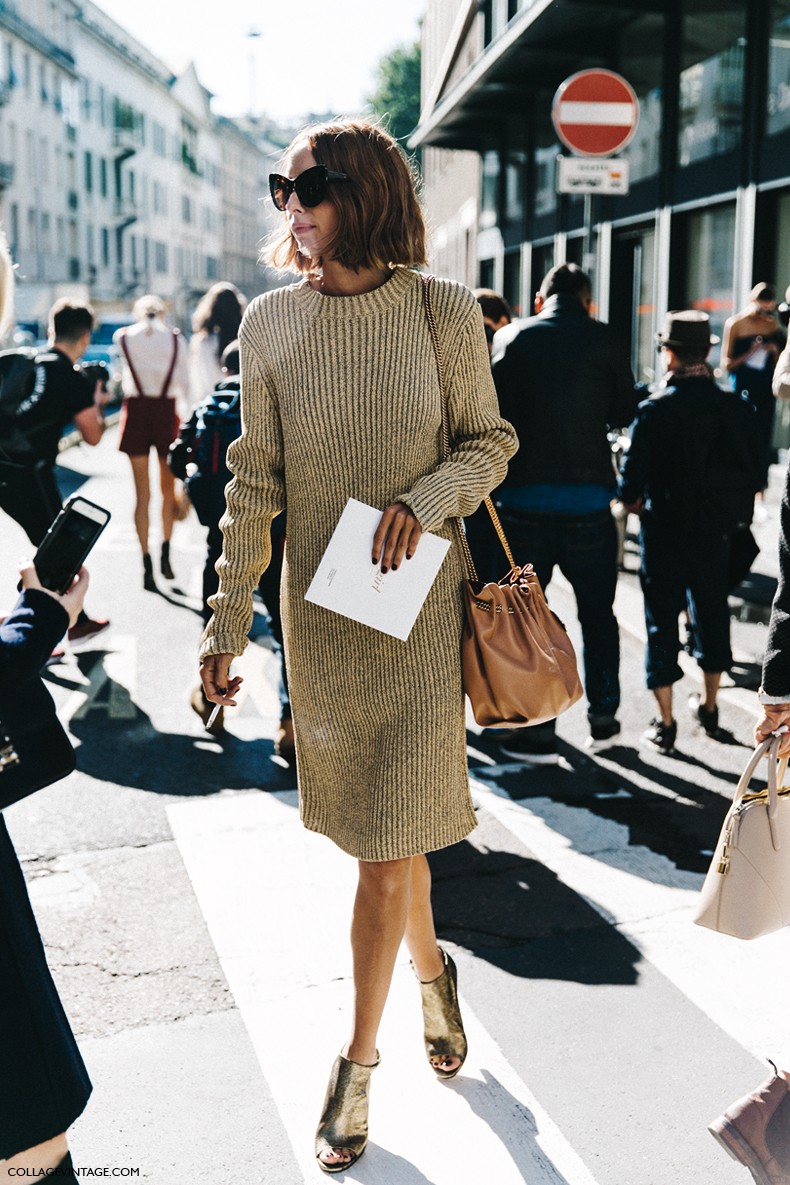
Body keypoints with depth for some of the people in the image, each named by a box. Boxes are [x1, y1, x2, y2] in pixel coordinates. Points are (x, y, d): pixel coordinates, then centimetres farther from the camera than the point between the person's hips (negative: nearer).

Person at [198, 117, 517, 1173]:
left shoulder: (445, 311, -6)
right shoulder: (270, 323, -1)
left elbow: (491, 442, 4)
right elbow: (254, 484, 3)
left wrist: (425, 497, -16)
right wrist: (229, 622, 2)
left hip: (419, 609, -2)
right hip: (319, 609, 2)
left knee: (387, 851, 0)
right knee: (380, 827, 15)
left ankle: (357, 1064, 20)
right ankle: (432, 974, 44)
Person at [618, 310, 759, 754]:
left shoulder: (655, 410, -14)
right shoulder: (739, 408, -4)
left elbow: (632, 480, -14)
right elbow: (752, 474, -1)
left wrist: (639, 506, 6)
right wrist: (728, 509, 13)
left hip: (665, 534, -3)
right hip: (717, 534, 4)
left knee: (662, 621, 6)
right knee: (712, 617, 19)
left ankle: (665, 722, 9)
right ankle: (710, 708, 34)